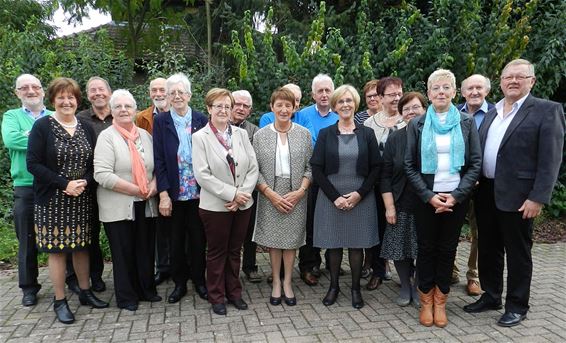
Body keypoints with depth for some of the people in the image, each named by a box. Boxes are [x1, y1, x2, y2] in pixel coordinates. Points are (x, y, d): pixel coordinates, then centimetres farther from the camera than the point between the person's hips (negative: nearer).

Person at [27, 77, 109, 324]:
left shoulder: (86, 128, 8)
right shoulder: (42, 126, -4)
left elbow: (95, 163, 9)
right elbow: (33, 164, -10)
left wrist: (85, 182, -11)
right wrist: (64, 184, -17)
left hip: (82, 199, 4)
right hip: (52, 200, -3)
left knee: (81, 246, 11)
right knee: (57, 248, 2)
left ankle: (85, 292, 26)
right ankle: (60, 301, 15)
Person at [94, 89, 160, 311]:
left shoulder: (145, 135, 10)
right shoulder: (107, 137, -6)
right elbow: (102, 174, -15)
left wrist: (154, 185, -7)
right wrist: (135, 190, -16)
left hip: (145, 205, 4)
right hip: (118, 207, -4)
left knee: (146, 249, 12)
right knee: (123, 252, 6)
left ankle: (146, 289, 29)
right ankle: (126, 297, 21)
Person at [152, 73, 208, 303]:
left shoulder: (201, 119, 2)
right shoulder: (161, 121, 1)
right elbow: (158, 159, -3)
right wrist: (163, 194, -9)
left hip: (198, 190, 0)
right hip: (173, 191, 0)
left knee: (198, 238, 10)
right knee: (176, 240, 11)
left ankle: (199, 280, 27)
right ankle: (179, 283, 27)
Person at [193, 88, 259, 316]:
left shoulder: (241, 134, 4)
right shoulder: (200, 137, -6)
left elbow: (253, 168, 1)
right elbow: (203, 175, -13)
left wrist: (242, 194, -12)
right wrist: (231, 194, -16)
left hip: (243, 204, 3)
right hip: (215, 206, -3)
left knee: (235, 250, 15)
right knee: (217, 252, 10)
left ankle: (234, 292, 31)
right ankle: (216, 297, 26)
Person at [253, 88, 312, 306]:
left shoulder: (304, 134, 2)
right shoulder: (260, 135, 0)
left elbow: (309, 167, 2)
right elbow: (254, 170, -2)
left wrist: (301, 190, -11)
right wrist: (271, 194, -11)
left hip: (296, 196, 0)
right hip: (270, 196, 0)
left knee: (292, 239, 6)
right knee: (273, 239, 6)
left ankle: (287, 283, 20)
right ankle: (276, 282, 22)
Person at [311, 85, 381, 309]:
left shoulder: (367, 134, 4)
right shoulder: (325, 134, 3)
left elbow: (376, 168, 3)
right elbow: (317, 169, -2)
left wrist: (359, 193, -9)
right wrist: (335, 196, -10)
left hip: (360, 197, 0)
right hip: (331, 197, 0)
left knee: (357, 243, 6)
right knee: (333, 243, 6)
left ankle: (356, 288, 21)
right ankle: (334, 286, 22)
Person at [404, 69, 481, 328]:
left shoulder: (467, 123, 4)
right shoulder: (417, 125, 2)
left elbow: (476, 163, 0)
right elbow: (410, 165, -1)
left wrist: (456, 195, -11)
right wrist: (429, 196, -11)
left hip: (456, 197, 1)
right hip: (426, 197, 0)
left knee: (448, 248, 8)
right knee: (426, 248, 7)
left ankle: (440, 302, 21)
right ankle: (426, 302, 20)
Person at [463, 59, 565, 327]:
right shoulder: (491, 112, 13)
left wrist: (538, 198, -17)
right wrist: (474, 187, 4)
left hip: (517, 197, -6)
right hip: (486, 193, 6)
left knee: (518, 253, 7)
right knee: (488, 250, 16)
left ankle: (517, 306, 23)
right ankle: (490, 297, 32)